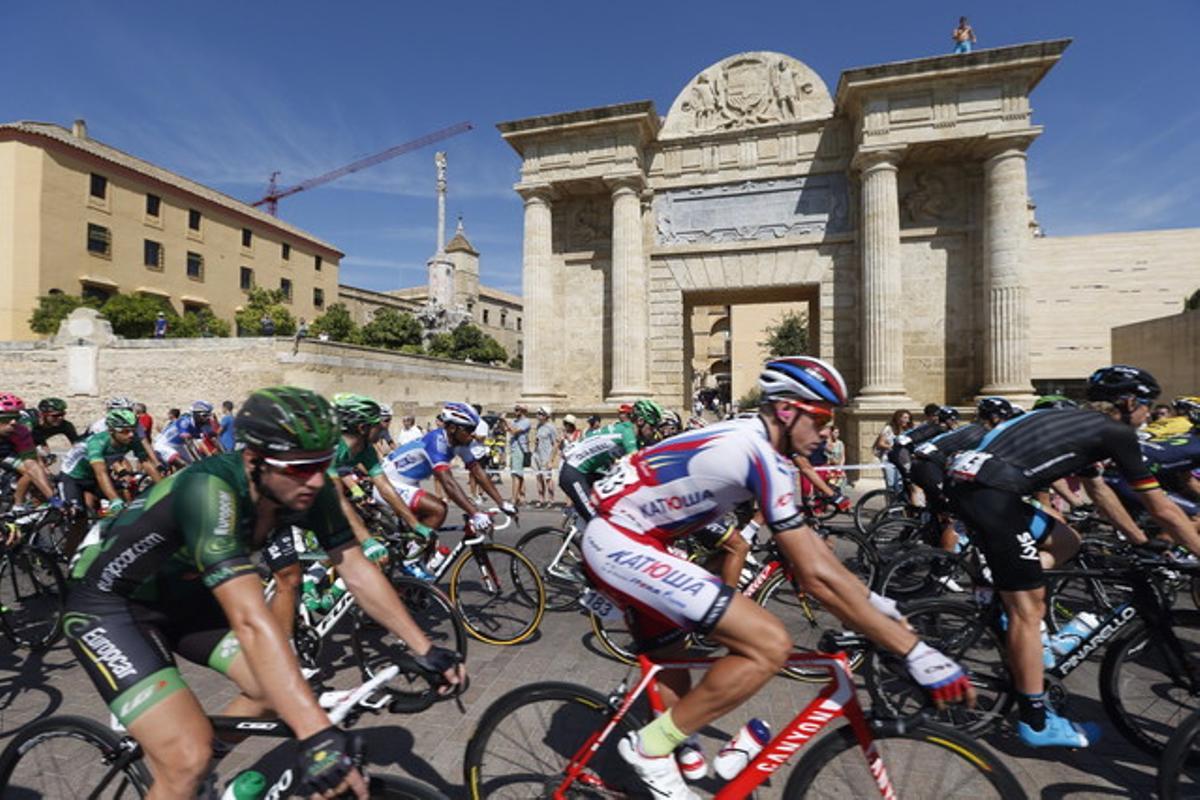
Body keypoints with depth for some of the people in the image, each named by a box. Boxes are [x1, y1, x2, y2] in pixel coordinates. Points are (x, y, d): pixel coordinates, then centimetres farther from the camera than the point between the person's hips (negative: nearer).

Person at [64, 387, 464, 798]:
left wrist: (424, 648, -15)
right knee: (188, 759, -18)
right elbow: (250, 620, -46)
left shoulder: (306, 488, -19)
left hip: (180, 595, 7)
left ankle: (168, 763, 28)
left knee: (279, 686, 2)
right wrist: (317, 736, -48)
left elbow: (357, 571, -14)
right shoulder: (210, 491, -38)